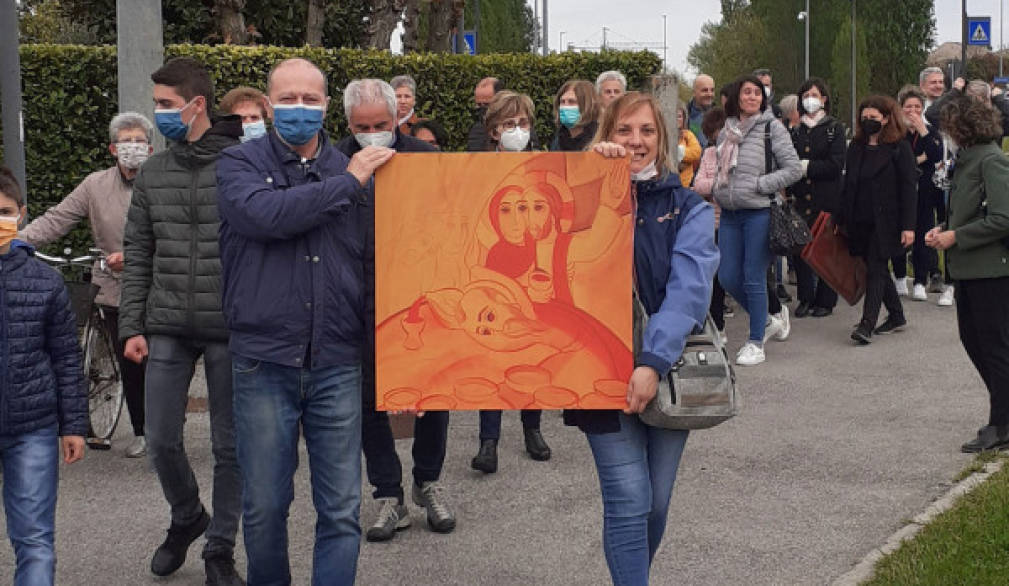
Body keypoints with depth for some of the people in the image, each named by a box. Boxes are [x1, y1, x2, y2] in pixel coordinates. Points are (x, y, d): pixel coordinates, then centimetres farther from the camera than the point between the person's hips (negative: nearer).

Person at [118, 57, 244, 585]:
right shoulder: (152, 173, 7)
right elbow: (137, 255, 9)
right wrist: (132, 326, 3)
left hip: (231, 329, -3)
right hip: (167, 328, 4)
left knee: (229, 446, 5)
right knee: (161, 440, 7)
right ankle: (186, 518, 34)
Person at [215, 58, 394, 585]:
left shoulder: (353, 171, 7)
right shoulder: (240, 164, 2)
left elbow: (373, 261, 10)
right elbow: (266, 214, -20)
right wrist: (346, 182, -13)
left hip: (337, 364, 1)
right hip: (264, 362, -1)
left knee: (342, 511, 4)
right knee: (264, 508, 8)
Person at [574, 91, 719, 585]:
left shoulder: (688, 208, 2)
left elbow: (689, 287, -13)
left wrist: (654, 361, -26)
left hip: (668, 370, 1)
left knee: (657, 503, 10)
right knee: (629, 502, -8)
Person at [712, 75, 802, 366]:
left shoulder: (772, 127, -3)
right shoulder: (726, 131, 13)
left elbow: (794, 169, -7)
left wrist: (758, 185, -12)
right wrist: (718, 189, 8)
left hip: (760, 212, -6)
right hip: (730, 214, 6)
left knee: (754, 278, -3)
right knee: (728, 277, 5)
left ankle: (756, 342, 10)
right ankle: (768, 319, 28)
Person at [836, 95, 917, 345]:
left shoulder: (899, 148, -5)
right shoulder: (856, 147, 13)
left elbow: (909, 188, -8)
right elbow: (848, 185, 16)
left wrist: (908, 226, -14)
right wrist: (841, 219, 11)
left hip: (885, 222, -6)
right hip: (860, 221, 6)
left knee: (876, 269, -10)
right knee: (877, 269, 12)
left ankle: (867, 324, -12)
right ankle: (896, 316, 26)